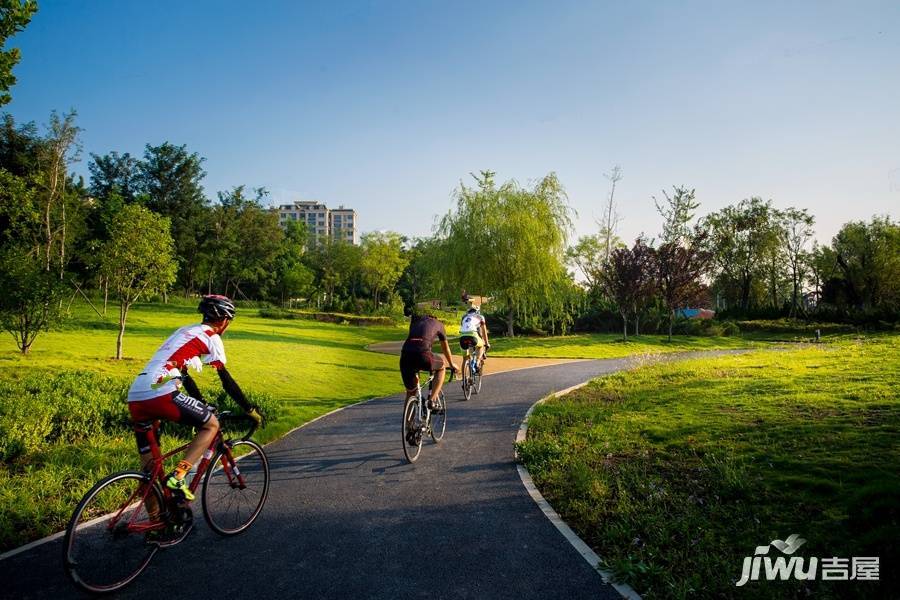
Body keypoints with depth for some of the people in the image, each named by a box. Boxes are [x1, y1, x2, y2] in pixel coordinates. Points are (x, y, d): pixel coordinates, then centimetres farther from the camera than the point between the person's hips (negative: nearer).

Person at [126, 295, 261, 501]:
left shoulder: (185, 331, 28)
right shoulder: (211, 337, 4)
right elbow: (227, 380, 4)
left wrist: (202, 406, 43)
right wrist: (250, 409, 12)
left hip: (135, 398, 9)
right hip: (162, 395, -9)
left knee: (148, 466, 17)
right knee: (211, 425, 9)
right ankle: (177, 476, -4)